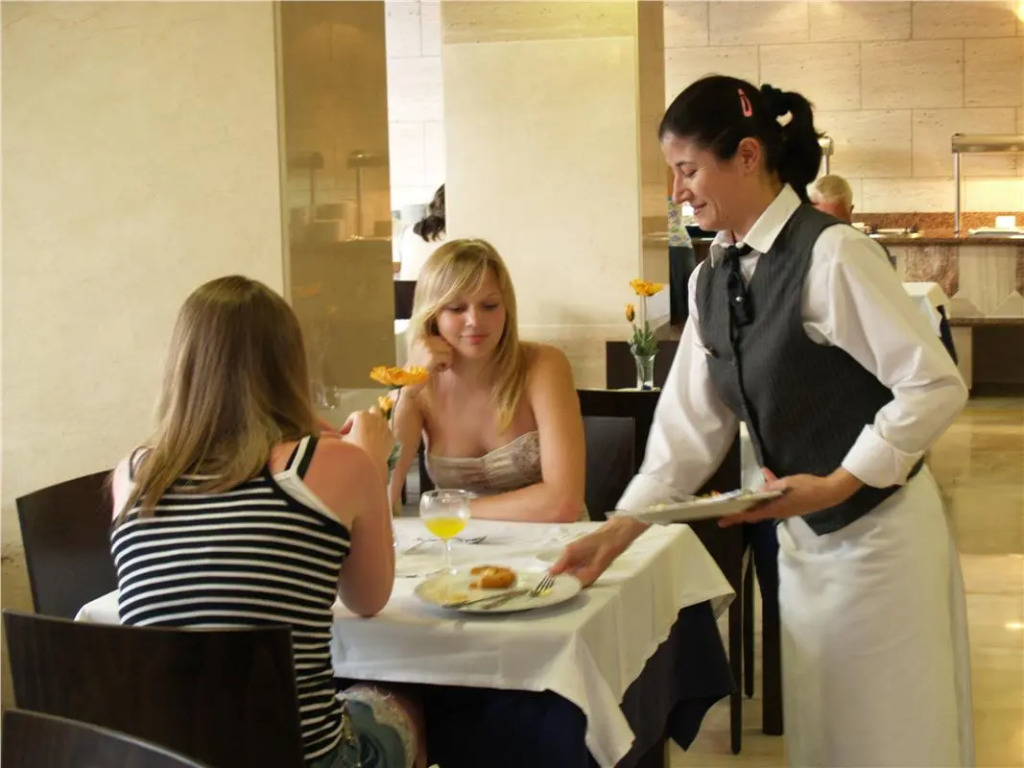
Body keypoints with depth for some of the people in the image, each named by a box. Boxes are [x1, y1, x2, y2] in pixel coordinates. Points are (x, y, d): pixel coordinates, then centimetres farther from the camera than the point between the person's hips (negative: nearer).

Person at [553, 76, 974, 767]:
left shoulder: (830, 254, -19)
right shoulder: (712, 278, 3)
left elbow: (936, 386, -19)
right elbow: (692, 426, 4)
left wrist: (837, 484, -21)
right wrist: (620, 531, -3)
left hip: (878, 529, -7)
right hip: (803, 535, 7)